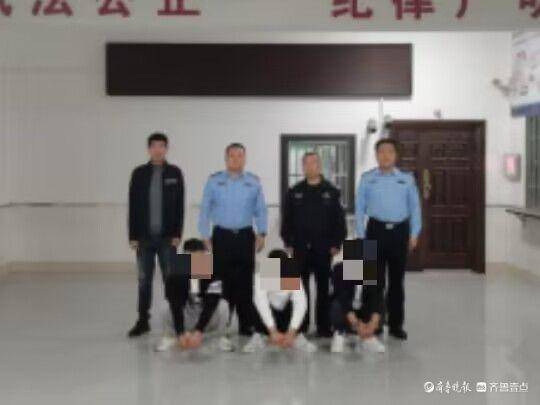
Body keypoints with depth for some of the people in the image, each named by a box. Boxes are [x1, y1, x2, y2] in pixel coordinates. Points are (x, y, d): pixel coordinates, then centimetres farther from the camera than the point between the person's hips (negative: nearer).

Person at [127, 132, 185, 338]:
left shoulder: (174, 173, 2)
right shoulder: (139, 173, 4)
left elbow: (179, 205, 0)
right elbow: (133, 206, 3)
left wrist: (177, 234, -6)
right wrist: (133, 236, -2)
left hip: (167, 236, -1)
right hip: (144, 236, 1)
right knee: (144, 280, 7)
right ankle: (143, 321, 15)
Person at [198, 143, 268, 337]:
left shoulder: (254, 182, 6)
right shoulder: (214, 181, 4)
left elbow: (260, 210, 7)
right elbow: (205, 210, 4)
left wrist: (261, 233, -4)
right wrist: (206, 237, -1)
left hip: (245, 236, 1)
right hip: (222, 236, -1)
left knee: (245, 282, 2)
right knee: (222, 281, 0)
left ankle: (246, 325, 10)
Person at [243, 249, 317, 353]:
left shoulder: (294, 275, -22)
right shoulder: (260, 276, -25)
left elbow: (301, 303, -33)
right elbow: (261, 303, -36)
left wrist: (292, 332, -43)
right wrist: (272, 331, -45)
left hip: (286, 313, 1)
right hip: (268, 317, -1)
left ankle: (298, 337, -10)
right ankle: (257, 337, -11)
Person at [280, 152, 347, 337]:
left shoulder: (331, 192, 3)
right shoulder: (294, 192, 6)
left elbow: (339, 220, 2)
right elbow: (286, 219, 8)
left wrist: (337, 244, -4)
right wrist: (288, 243, 1)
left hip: (323, 248, -1)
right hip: (300, 248, 1)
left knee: (323, 288, 4)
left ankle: (323, 326, 11)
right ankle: (301, 325, 15)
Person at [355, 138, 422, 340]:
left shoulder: (407, 179, 6)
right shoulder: (367, 178, 3)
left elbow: (414, 207, 6)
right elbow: (360, 208, 2)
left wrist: (414, 234, 0)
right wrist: (361, 235, -2)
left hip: (399, 230, 1)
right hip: (376, 230, -1)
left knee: (397, 280, 9)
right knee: (375, 279, 2)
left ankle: (396, 324, 17)